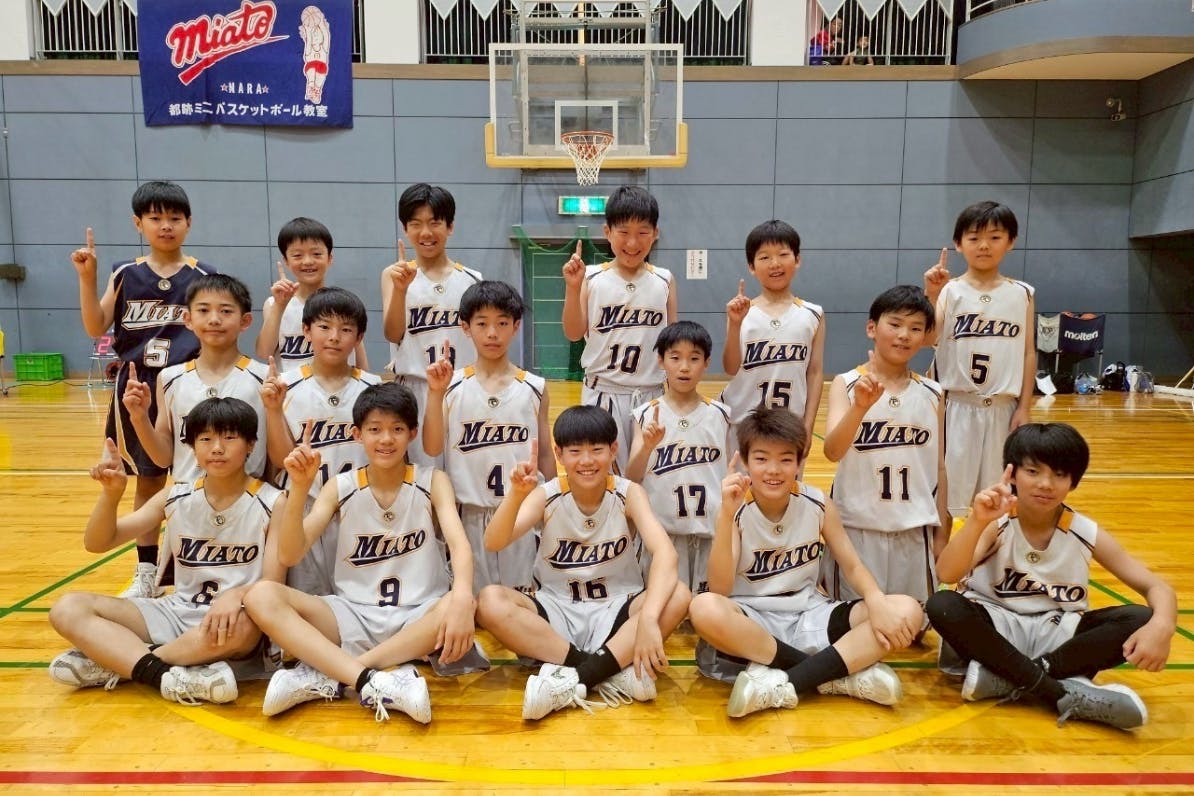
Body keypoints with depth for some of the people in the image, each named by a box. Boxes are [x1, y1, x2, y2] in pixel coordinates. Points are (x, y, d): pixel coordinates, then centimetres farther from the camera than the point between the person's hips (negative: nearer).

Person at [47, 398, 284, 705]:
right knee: (68, 609, -12)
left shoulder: (272, 504, -9)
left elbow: (273, 586, -13)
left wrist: (237, 594, -36)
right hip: (177, 612, 5)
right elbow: (97, 543, 2)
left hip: (228, 619, -4)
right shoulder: (176, 497, 3)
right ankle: (165, 676, -27)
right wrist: (111, 494, -18)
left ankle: (113, 663, -20)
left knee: (243, 626, -41)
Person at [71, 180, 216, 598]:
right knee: (147, 480, 13)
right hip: (138, 388, 2)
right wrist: (86, 278, -8)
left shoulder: (204, 276, -1)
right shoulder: (125, 273, 4)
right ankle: (147, 572, 25)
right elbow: (96, 328, 0)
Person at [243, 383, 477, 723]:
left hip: (418, 617, -1)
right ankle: (373, 682, -36)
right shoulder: (340, 487, 2)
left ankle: (324, 676, -27)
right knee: (262, 597, -22)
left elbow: (460, 544, -19)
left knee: (460, 606, -35)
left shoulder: (432, 482, -2)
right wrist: (300, 488, -24)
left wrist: (461, 599, -41)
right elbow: (290, 556, -8)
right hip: (352, 616, 2)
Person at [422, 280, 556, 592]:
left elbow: (545, 454, 5)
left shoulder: (534, 388, 0)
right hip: (469, 515, 0)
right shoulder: (453, 386, -3)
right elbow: (432, 448, -9)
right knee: (472, 595, 12)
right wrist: (435, 393, -17)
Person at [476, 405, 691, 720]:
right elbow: (494, 543, -22)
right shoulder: (547, 496, -7)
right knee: (490, 601, -28)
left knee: (677, 596, -29)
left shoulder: (629, 494, -10)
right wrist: (516, 494, -42)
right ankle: (615, 671, -28)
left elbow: (664, 551, -27)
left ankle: (576, 677, -28)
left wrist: (648, 618, -44)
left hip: (615, 612, -1)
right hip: (556, 611, 1)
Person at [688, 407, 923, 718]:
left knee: (907, 611, -17)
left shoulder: (817, 503, -3)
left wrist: (877, 603, -21)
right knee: (704, 608, -38)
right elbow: (719, 589, -22)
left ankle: (785, 683, -25)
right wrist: (726, 514, -34)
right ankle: (838, 674, -23)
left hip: (809, 616, 3)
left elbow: (852, 566, 2)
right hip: (751, 621, -3)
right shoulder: (738, 510, -12)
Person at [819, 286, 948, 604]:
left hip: (914, 531, 3)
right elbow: (832, 451, -20)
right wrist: (860, 406, -35)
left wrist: (941, 532, 10)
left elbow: (939, 468, 9)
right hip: (856, 527, -2)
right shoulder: (846, 385, -6)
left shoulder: (932, 395, 4)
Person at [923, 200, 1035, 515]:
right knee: (947, 490, 4)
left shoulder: (1021, 294, 4)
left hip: (1003, 409, 2)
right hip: (956, 407, -2)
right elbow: (927, 338, -18)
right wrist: (930, 296, -31)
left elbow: (1029, 353, 5)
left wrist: (1023, 408, 0)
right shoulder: (949, 291, -4)